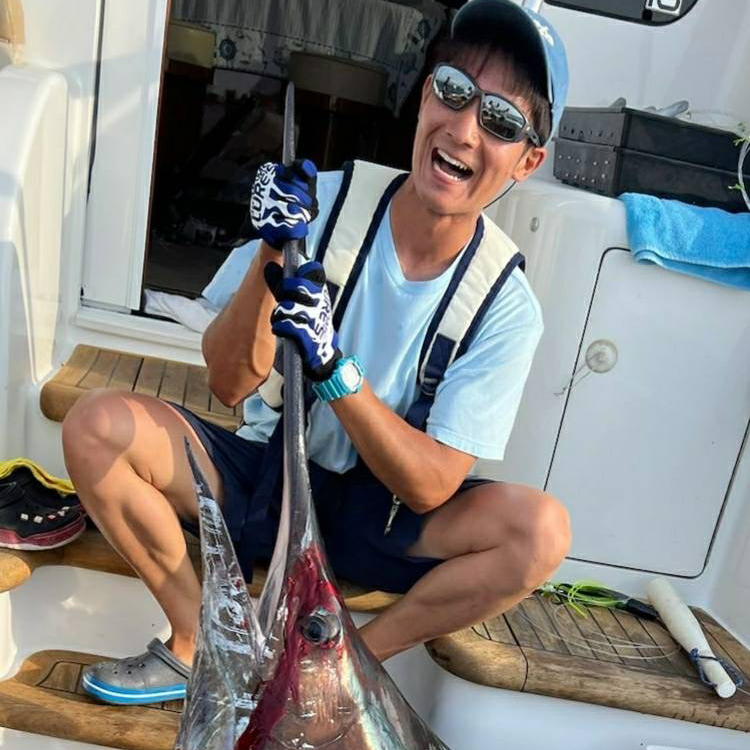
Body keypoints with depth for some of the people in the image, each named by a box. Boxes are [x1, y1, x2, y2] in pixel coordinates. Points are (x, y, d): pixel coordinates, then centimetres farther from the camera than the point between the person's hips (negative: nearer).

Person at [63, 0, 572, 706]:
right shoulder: (323, 201, -12)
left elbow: (428, 488, -18)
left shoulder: (504, 304, -13)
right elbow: (229, 383, -12)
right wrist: (270, 256, -29)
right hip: (259, 477, 1)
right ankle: (198, 644, -1)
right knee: (98, 424, -20)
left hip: (375, 512, 0)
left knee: (540, 528, -24)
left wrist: (333, 367, -31)